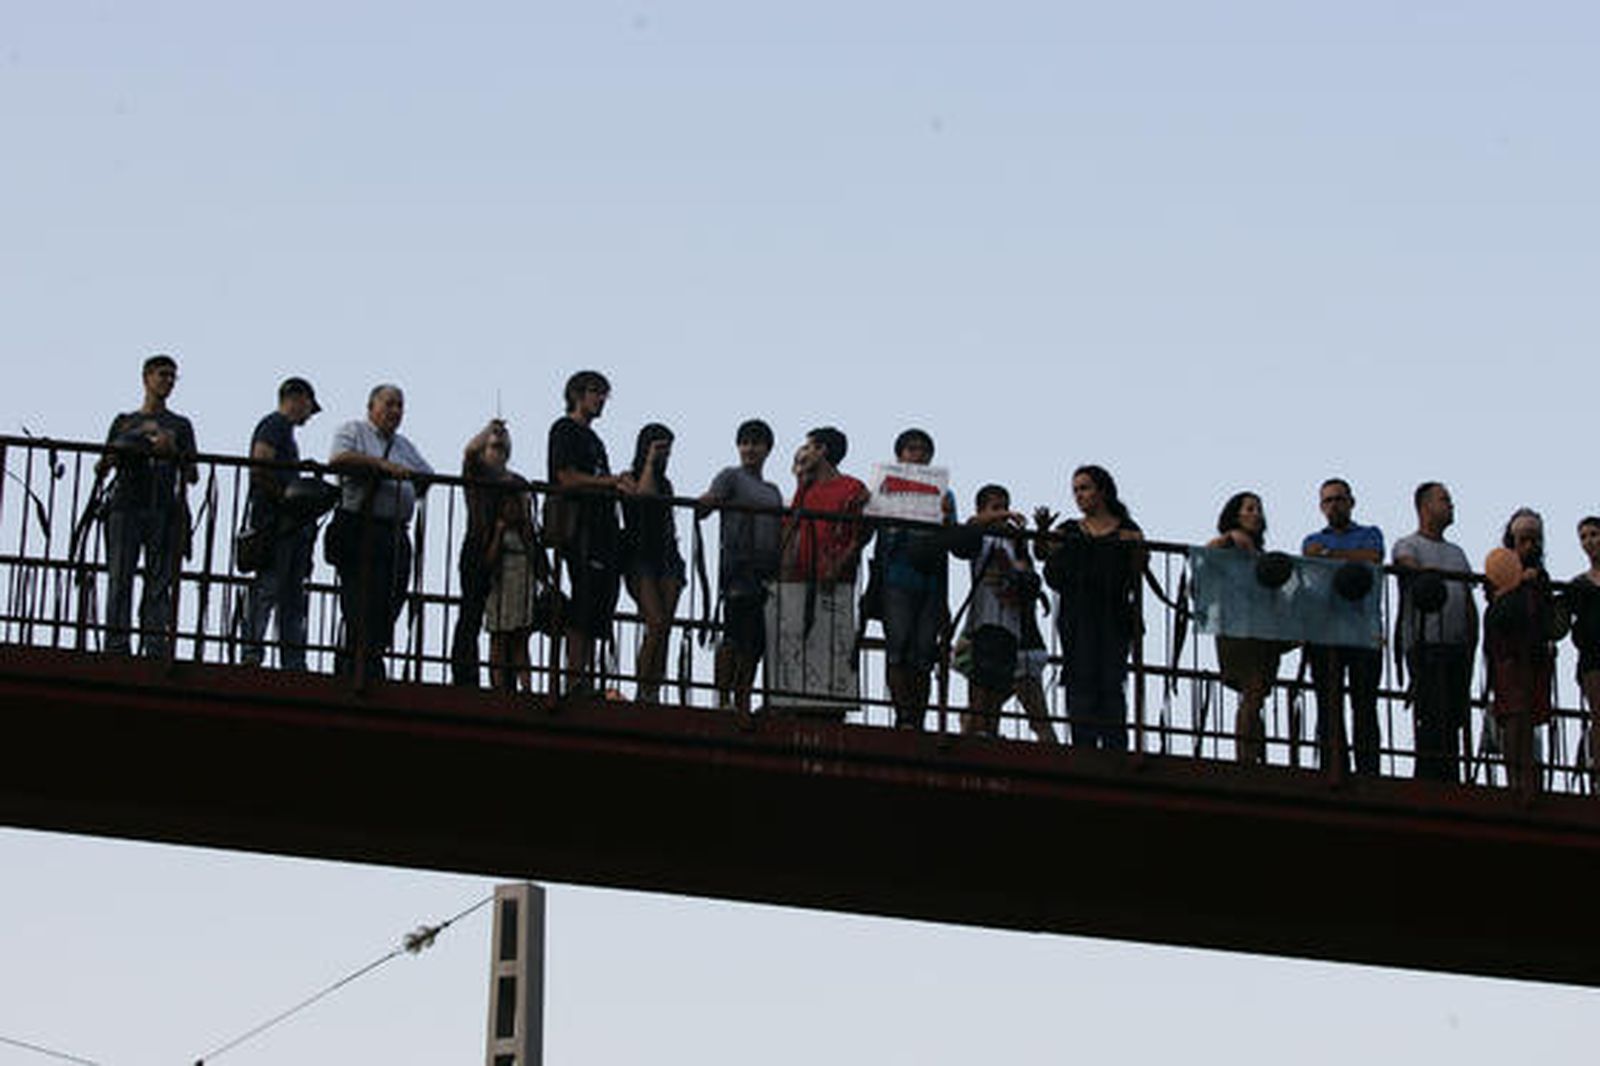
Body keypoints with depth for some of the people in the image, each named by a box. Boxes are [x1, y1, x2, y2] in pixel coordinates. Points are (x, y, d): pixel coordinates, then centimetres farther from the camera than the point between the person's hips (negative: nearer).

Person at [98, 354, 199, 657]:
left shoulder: (180, 426, 19)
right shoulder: (124, 422, 19)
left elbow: (192, 475, 10)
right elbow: (103, 467, 14)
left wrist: (173, 452, -8)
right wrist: (106, 462, -9)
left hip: (164, 509, 0)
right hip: (126, 504, 0)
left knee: (159, 583, -7)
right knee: (120, 578, -9)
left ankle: (154, 649, -12)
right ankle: (116, 647, -12)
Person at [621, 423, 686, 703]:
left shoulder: (664, 483, 20)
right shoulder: (631, 478, 3)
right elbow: (643, 494, -19)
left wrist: (678, 559, 18)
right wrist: (650, 461, -9)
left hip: (666, 560, 6)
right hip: (640, 559, -6)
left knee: (664, 628, -2)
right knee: (656, 623, -19)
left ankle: (654, 691, -3)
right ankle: (644, 690, -15)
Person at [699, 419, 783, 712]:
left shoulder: (773, 491, 25)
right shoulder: (731, 477, 6)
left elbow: (782, 530, 23)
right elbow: (709, 500, -12)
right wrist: (708, 501, -34)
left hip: (767, 572, 6)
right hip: (740, 569, -6)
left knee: (757, 642, 3)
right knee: (736, 638, -13)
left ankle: (743, 702, 7)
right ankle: (723, 700, -13)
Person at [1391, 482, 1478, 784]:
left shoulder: (1456, 552, 24)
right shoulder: (1408, 545, 5)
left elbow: (1469, 603, 21)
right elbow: (1408, 565, -19)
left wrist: (1472, 642, 8)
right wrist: (1425, 577, -42)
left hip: (1457, 646, 7)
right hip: (1425, 643, -7)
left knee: (1454, 719, 5)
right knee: (1433, 717, -15)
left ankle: (1451, 783, 7)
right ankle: (1427, 782, -16)